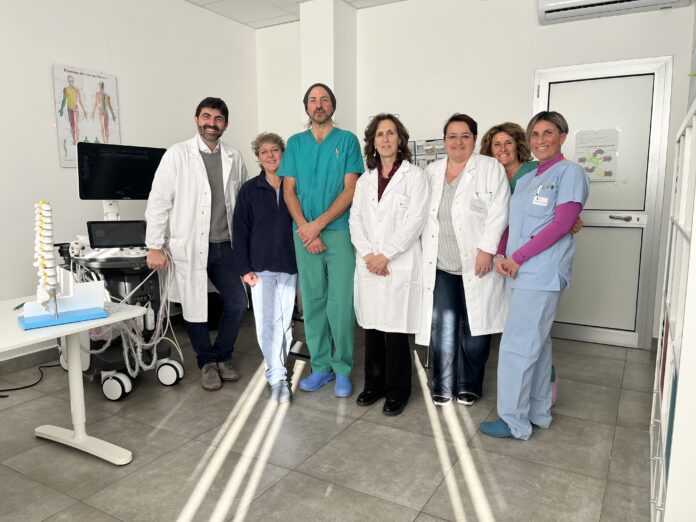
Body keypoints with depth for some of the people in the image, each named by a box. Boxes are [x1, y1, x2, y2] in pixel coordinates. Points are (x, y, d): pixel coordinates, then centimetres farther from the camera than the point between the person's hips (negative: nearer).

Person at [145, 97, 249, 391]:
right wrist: (155, 247, -9)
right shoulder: (177, 155, -4)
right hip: (190, 247, -3)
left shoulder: (234, 158, 6)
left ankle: (223, 356, 28)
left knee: (237, 303, 4)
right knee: (195, 308, 7)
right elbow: (158, 202, -6)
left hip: (225, 246, 3)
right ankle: (207, 362, 28)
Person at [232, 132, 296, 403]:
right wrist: (244, 268, -6)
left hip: (290, 265, 1)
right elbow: (240, 231, 1)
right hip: (261, 266, -1)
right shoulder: (249, 189, 2)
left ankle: (276, 371, 24)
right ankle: (278, 377, 6)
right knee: (266, 322, -3)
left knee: (284, 322, 8)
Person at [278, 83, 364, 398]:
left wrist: (318, 224, -12)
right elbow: (288, 190, 6)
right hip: (305, 233, 3)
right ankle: (320, 367, 17)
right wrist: (305, 228, -9)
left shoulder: (347, 140, 5)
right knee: (312, 303, 7)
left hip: (339, 231, -3)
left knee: (341, 304, -4)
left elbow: (350, 189, -4)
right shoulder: (295, 143, 13)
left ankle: (343, 370, 8)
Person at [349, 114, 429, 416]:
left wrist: (385, 255, -13)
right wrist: (367, 254, -7)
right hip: (368, 265, 4)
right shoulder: (365, 180, 16)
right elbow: (355, 220, 8)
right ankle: (374, 384, 24)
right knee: (372, 328, 9)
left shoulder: (414, 176, 1)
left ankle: (397, 391, 14)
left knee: (395, 331, -2)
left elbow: (414, 221, -8)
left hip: (400, 265, -4)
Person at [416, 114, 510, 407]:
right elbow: (422, 214, 16)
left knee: (474, 330, 5)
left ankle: (469, 386, 22)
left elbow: (499, 212, -8)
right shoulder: (431, 172, 13)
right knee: (442, 328, 0)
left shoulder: (491, 168, -1)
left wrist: (487, 249, -16)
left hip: (477, 265, -3)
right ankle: (442, 386, 15)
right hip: (441, 266, 3)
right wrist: (425, 255, 11)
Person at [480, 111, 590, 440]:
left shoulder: (569, 172, -4)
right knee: (536, 344, 15)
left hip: (542, 274, -8)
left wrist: (518, 257, -14)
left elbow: (562, 224, -14)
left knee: (517, 345, -5)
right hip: (520, 273, 8)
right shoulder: (526, 179, 18)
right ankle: (538, 413, 27)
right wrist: (501, 255, -2)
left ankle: (514, 421, 8)